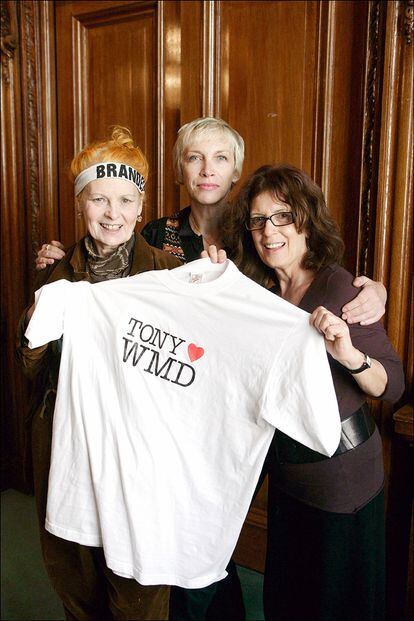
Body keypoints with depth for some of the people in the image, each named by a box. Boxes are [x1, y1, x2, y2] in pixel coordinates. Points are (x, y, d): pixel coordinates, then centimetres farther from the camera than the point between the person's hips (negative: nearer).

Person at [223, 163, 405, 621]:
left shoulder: (339, 287, -20)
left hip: (341, 467, -6)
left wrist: (350, 355, -39)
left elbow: (393, 386, -18)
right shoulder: (263, 291, 0)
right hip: (286, 467, 6)